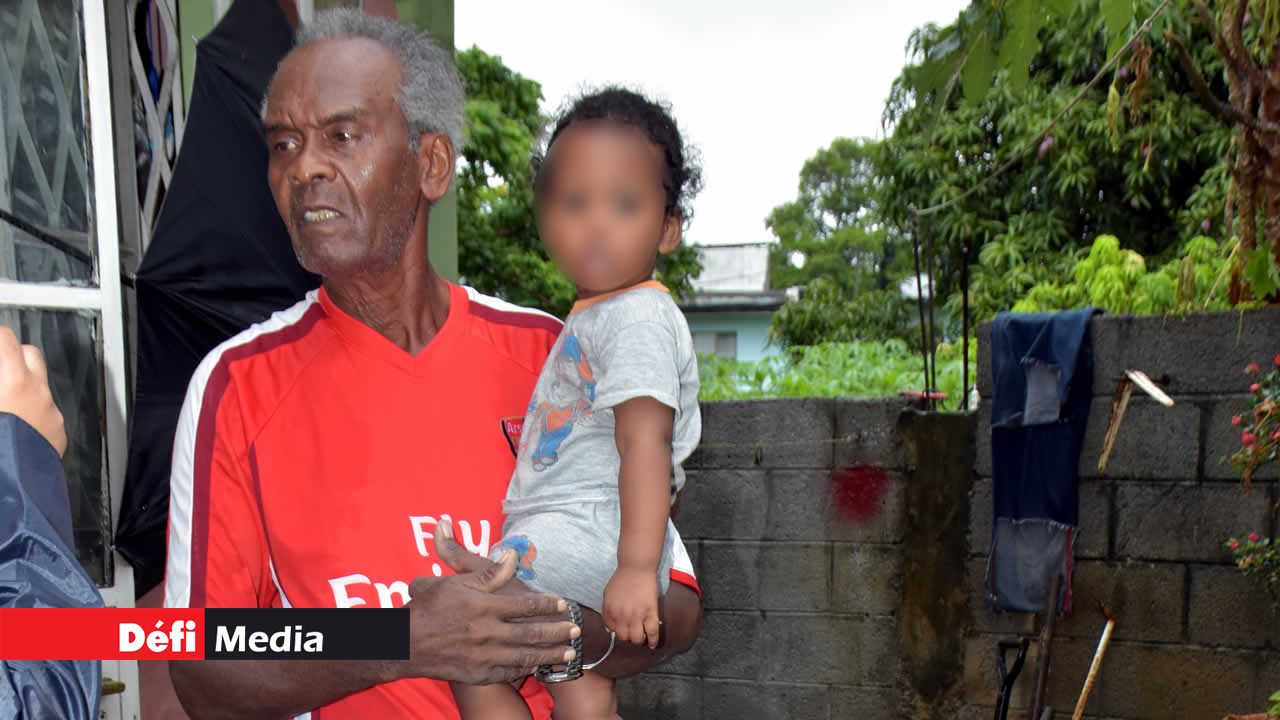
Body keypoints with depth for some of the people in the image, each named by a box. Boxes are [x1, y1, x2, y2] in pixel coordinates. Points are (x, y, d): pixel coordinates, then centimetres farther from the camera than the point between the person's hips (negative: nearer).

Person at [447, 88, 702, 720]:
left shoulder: (637, 316, -14)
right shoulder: (596, 316, 18)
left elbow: (645, 442, -25)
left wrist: (637, 568, -31)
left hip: (581, 535, -11)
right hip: (587, 547, 11)